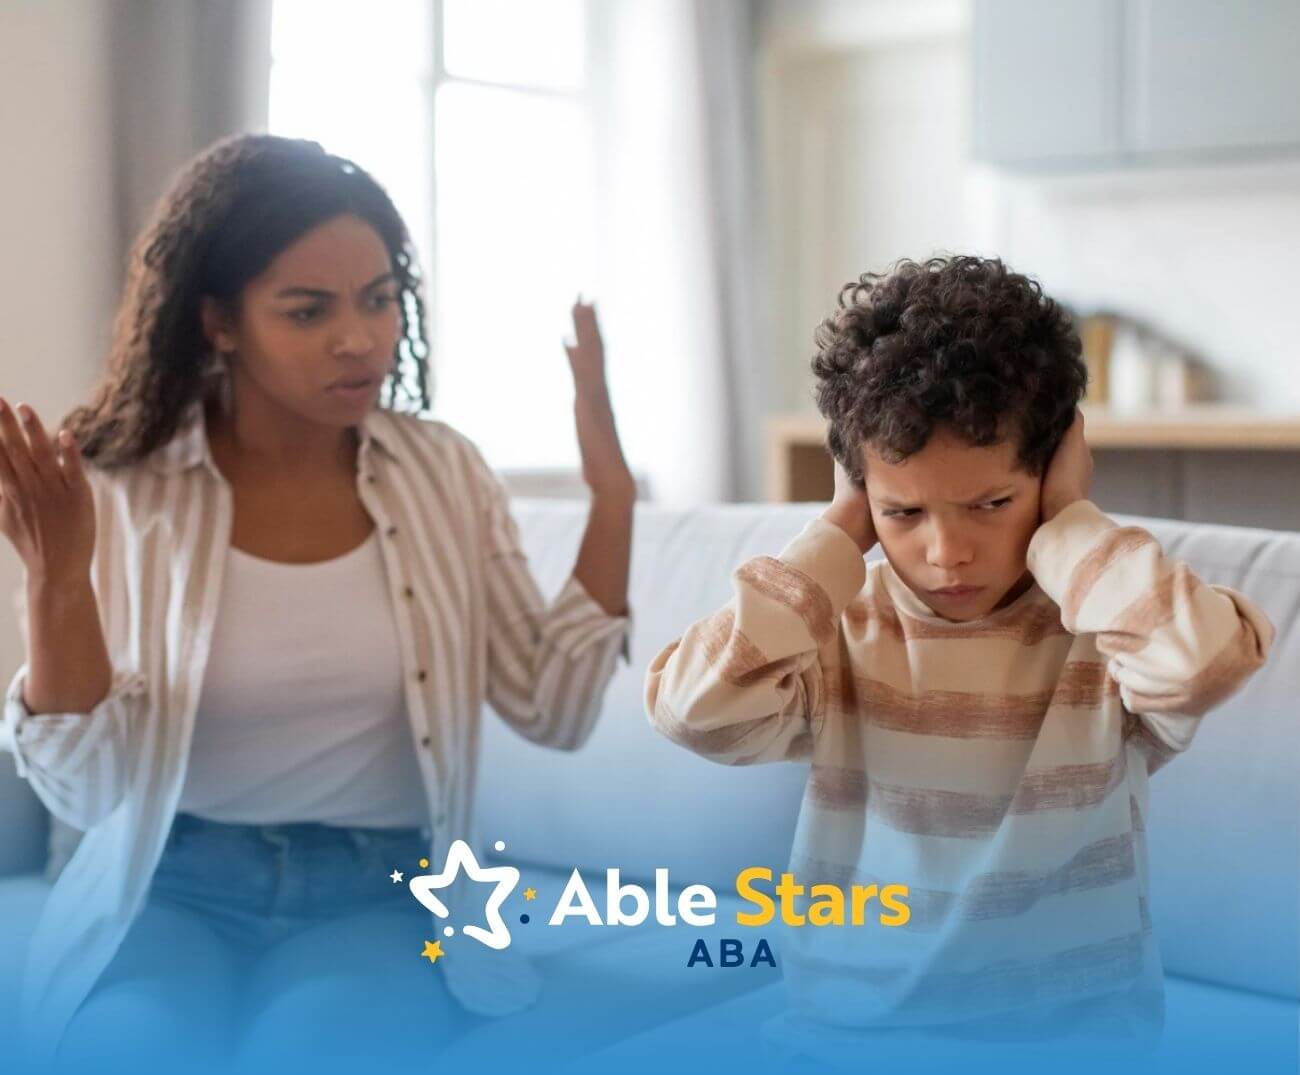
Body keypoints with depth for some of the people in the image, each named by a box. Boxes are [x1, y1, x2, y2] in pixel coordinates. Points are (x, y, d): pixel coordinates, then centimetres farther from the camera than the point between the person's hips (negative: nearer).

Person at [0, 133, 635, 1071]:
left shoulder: (443, 475, 1)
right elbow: (85, 791, -10)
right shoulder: (118, 490, -7)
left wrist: (610, 491, -8)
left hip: (376, 890, 1)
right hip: (168, 884, 0)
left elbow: (554, 712, -1)